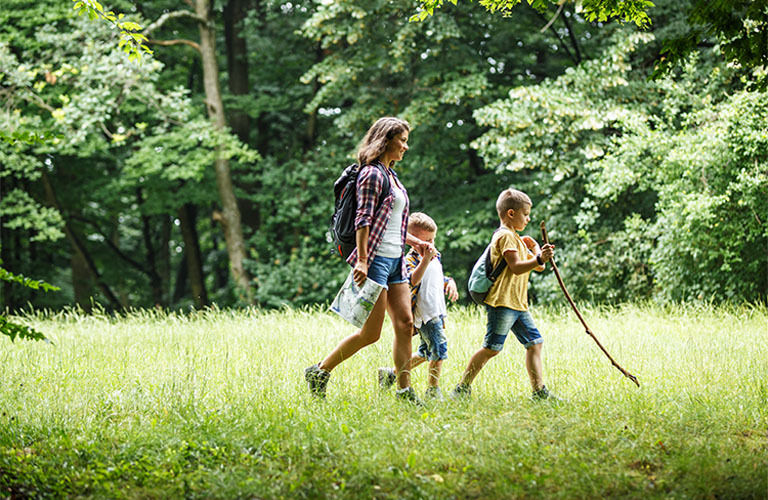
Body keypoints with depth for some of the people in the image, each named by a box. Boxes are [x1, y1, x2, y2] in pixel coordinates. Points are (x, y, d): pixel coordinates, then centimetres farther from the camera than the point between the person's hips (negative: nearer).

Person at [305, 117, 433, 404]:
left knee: (405, 324, 2)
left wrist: (416, 242, 19)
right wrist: (362, 259, -22)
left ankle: (405, 391, 5)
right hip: (376, 259, -9)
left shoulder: (390, 174, 19)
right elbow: (363, 219, -16)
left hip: (395, 261, 9)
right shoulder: (373, 173, -9)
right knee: (371, 333, -7)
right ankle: (319, 372, 6)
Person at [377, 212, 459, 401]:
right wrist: (425, 259, -40)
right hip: (424, 314, -9)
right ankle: (433, 389, -9)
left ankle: (391, 374, 27)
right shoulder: (410, 259, -12)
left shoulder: (436, 257, 16)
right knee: (438, 347, -15)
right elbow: (414, 280, -31)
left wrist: (450, 284, 8)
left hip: (438, 312, 9)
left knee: (426, 352, 16)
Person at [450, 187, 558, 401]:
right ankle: (462, 387, -1)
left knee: (534, 342, 3)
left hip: (518, 303, 10)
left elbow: (537, 266, 25)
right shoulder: (505, 236, -7)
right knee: (491, 347, -9)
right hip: (502, 301, -10)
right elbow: (516, 267, -20)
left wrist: (535, 247, 13)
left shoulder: (515, 238, 24)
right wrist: (539, 259, -30)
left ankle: (539, 390, 2)